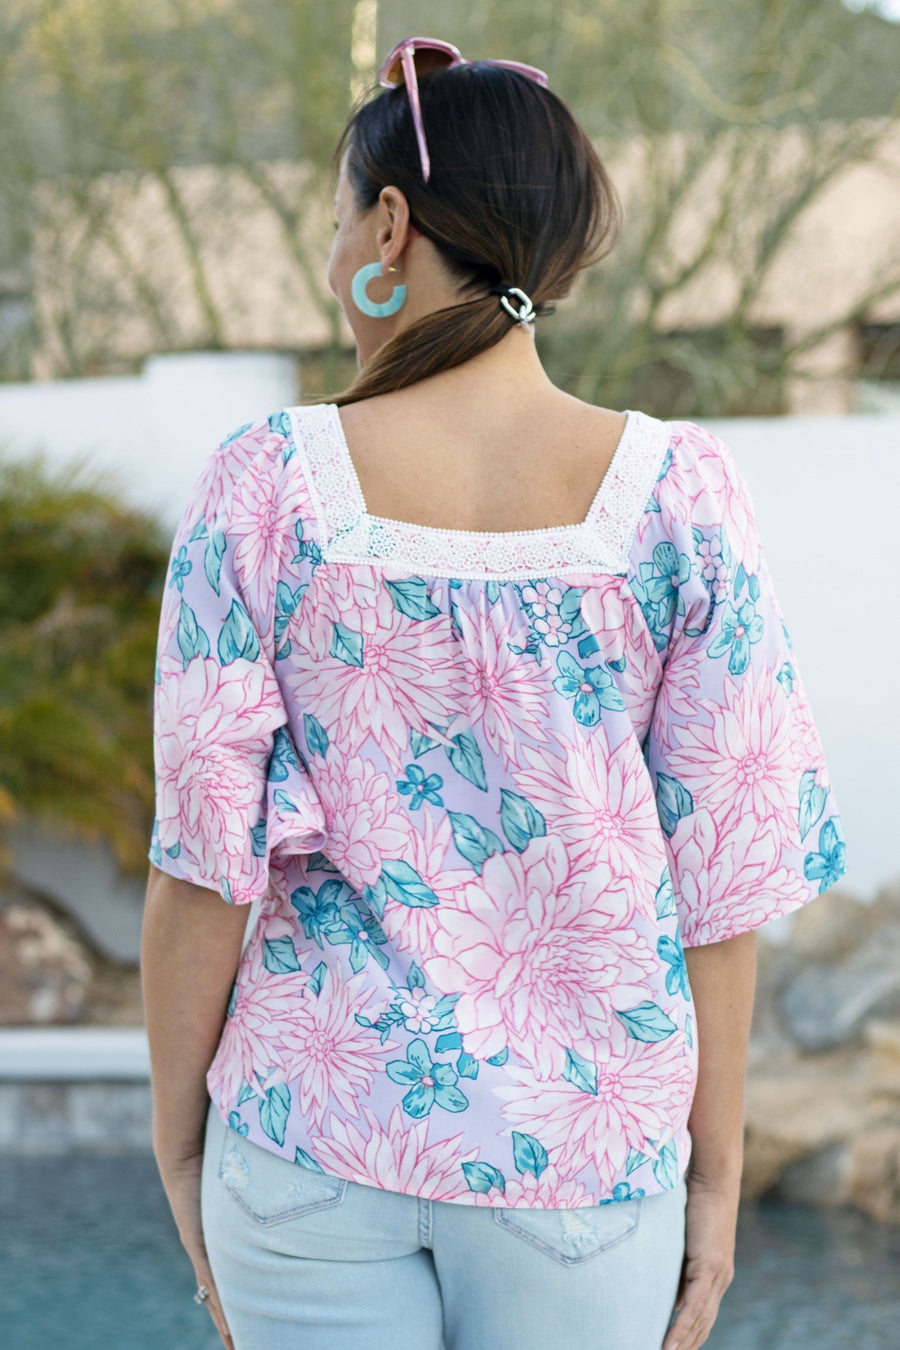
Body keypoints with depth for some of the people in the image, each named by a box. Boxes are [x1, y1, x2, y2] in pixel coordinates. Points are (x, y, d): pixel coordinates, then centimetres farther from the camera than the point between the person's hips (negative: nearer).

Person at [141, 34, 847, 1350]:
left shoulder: (268, 485, -11)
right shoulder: (682, 492, -9)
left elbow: (207, 860, -9)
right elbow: (718, 869, -6)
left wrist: (179, 1136, 4)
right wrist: (719, 1171, 4)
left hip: (317, 1139, 0)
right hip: (580, 1144, 1)